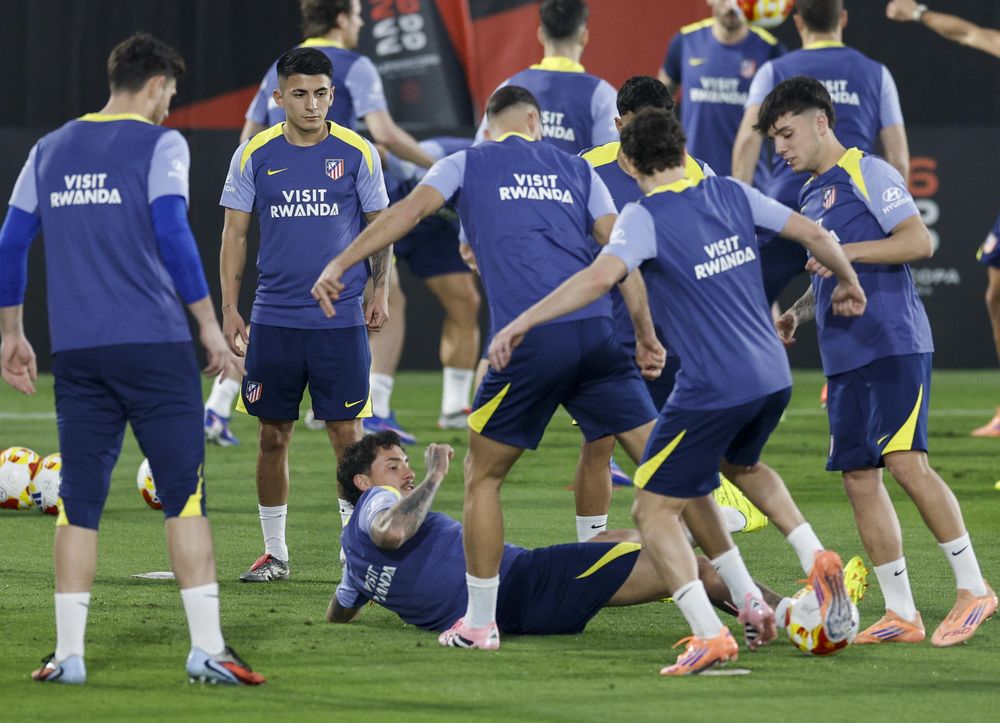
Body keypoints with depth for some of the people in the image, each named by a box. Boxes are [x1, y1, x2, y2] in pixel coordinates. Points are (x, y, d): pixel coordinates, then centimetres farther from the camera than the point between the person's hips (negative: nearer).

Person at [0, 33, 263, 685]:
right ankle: (206, 648, -7)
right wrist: (209, 324, -7)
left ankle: (68, 654, 4)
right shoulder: (158, 144, -1)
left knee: (80, 501, 7)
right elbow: (172, 234, -12)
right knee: (184, 495, -2)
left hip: (77, 353, 4)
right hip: (154, 347, -4)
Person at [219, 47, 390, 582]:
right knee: (273, 436, 5)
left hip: (341, 320, -1)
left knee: (347, 434, -3)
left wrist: (381, 290, -3)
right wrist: (229, 308, 0)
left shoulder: (357, 152, 0)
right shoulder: (254, 155, 2)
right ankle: (274, 552, 16)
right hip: (273, 318, 1)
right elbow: (234, 232, 6)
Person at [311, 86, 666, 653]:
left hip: (529, 339, -3)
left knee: (483, 477, 13)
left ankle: (479, 623, 12)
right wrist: (646, 334, 14)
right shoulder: (576, 170, 21)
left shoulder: (467, 165, 15)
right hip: (595, 331, 3)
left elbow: (411, 209, 0)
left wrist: (340, 264, -3)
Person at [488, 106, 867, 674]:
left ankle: (711, 634, -14)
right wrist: (849, 282, 29)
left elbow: (601, 277, -27)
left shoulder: (645, 218, -11)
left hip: (713, 389, -7)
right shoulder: (731, 195, 7)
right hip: (774, 378, 7)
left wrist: (520, 323, -24)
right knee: (740, 465, 36)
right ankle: (818, 560, 18)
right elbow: (813, 234, 10)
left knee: (654, 510, 2)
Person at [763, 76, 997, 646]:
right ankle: (901, 614, 5)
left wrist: (846, 252, -17)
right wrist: (799, 312, 14)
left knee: (905, 461, -16)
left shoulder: (867, 173, -5)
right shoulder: (811, 195, 21)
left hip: (894, 343, -9)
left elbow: (919, 241, -13)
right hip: (844, 357, 9)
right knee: (857, 474, 2)